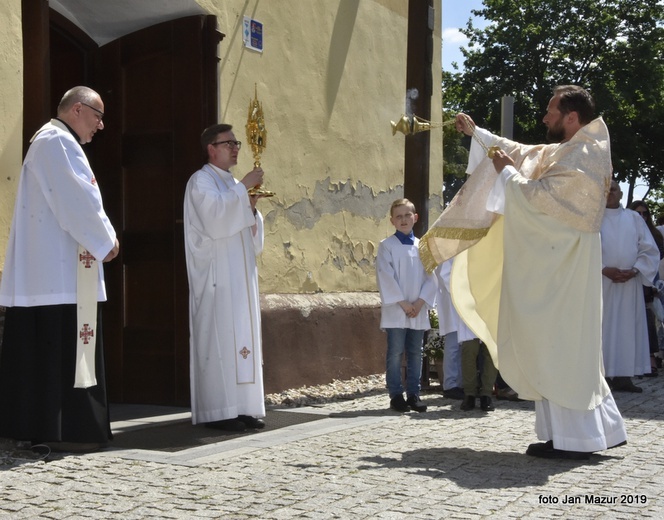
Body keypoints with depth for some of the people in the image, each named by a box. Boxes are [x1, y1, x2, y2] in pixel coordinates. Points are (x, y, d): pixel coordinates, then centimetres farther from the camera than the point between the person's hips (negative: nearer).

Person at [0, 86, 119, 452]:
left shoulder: (49, 141, 22)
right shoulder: (58, 142, -11)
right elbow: (79, 202, -18)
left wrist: (102, 238, 9)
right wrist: (106, 241, -6)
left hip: (41, 268, 10)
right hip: (61, 269, -10)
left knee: (41, 349, 10)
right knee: (65, 348, -8)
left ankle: (32, 423, 13)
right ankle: (64, 430, -6)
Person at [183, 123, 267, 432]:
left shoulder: (233, 185, 21)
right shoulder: (201, 181, -4)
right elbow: (215, 218, -21)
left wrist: (251, 207, 1)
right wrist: (244, 188, -16)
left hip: (240, 274, 9)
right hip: (216, 276, -8)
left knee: (243, 336, 5)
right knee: (217, 337, -11)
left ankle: (241, 407, 7)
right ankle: (216, 411, -10)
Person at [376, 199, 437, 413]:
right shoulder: (387, 246, -1)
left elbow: (430, 277, 6)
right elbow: (385, 277, -8)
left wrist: (421, 301, -7)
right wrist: (402, 303, -13)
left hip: (419, 310, 4)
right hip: (395, 310, -3)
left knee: (416, 353, 6)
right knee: (395, 353, -1)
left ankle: (413, 394, 13)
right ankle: (396, 395, 5)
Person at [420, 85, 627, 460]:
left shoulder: (582, 158, -16)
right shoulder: (562, 152, 15)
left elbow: (537, 197, -20)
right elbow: (520, 152, 27)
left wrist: (506, 172, -5)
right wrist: (476, 133, 29)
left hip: (563, 270, -10)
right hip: (553, 266, 10)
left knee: (558, 347, -6)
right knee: (569, 346, 12)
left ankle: (572, 439, -1)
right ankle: (602, 427, 18)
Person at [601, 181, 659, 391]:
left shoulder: (634, 218, 10)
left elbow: (650, 250, 6)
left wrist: (634, 271, -8)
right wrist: (603, 269, -15)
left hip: (629, 283, 3)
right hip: (599, 282, -3)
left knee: (628, 329, 1)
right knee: (602, 328, -6)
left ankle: (623, 376, 3)